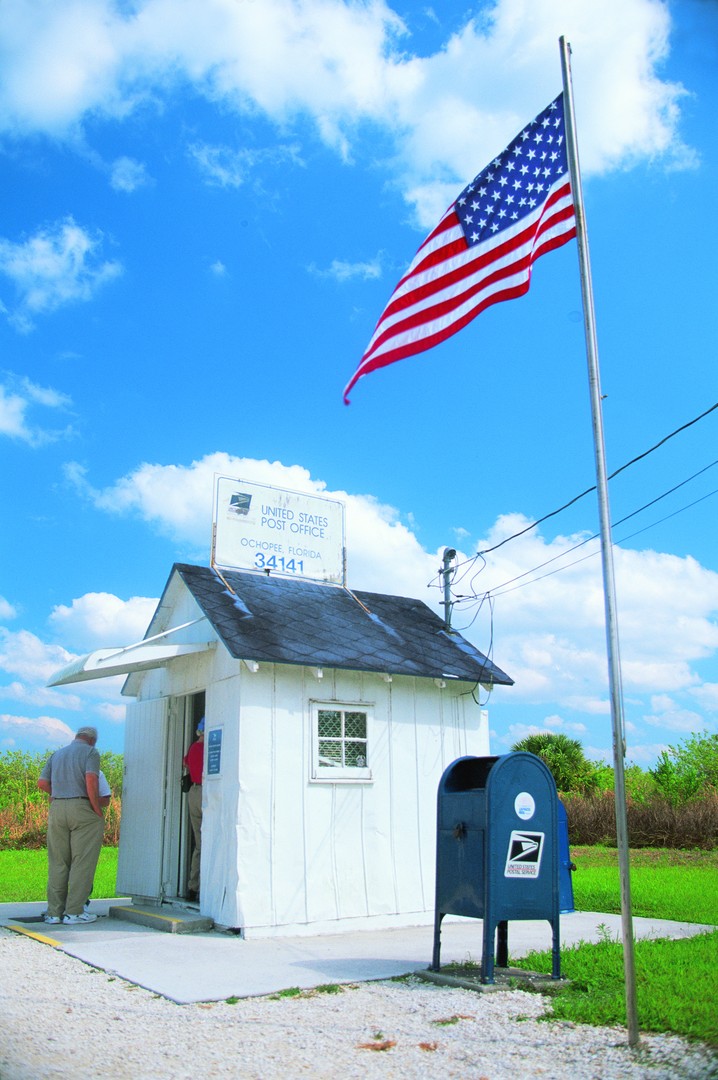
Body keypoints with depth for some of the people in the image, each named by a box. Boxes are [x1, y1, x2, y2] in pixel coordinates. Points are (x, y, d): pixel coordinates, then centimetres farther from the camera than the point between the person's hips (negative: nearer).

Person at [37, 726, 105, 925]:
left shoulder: (57, 754, 20)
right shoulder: (90, 752, 2)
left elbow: (42, 783, 12)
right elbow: (91, 780, -13)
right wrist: (98, 811, -9)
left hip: (57, 809, 6)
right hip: (82, 808, -5)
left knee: (57, 862, 10)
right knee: (83, 861, 0)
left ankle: (54, 912, 12)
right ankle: (74, 912, -1)